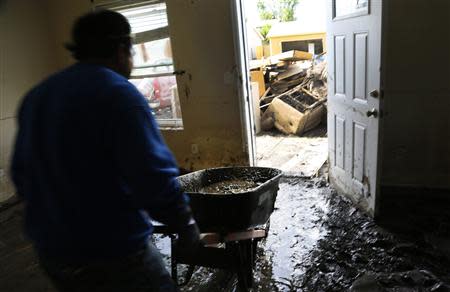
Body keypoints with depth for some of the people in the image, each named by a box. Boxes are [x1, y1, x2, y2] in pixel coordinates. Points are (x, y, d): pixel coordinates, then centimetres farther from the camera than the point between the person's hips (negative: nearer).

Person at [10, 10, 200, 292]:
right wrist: (185, 222, -10)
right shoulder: (118, 92, -18)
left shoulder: (35, 96, 6)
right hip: (113, 254, -7)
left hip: (51, 251, 8)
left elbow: (21, 173, 11)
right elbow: (154, 177, -26)